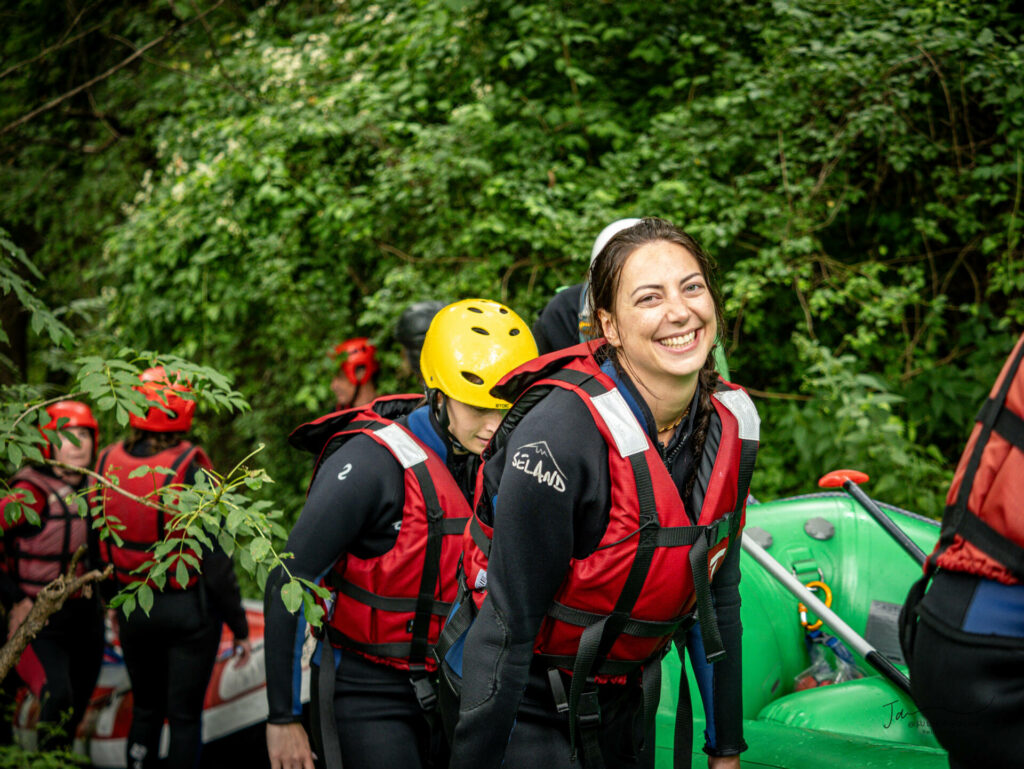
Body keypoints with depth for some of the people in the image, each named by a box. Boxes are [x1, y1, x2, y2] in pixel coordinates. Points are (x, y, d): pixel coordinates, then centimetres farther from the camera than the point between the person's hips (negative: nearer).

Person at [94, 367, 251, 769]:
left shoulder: (108, 463, -4)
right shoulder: (190, 469, -20)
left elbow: (99, 544, 5)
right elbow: (214, 558, -17)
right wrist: (239, 625, -7)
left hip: (132, 609, 5)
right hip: (189, 609, -4)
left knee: (145, 707, 19)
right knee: (185, 714, 7)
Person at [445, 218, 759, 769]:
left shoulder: (731, 425, -7)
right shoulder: (561, 433, -28)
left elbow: (716, 596, 5)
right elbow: (506, 628, -24)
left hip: (628, 703, 7)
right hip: (528, 702, -6)